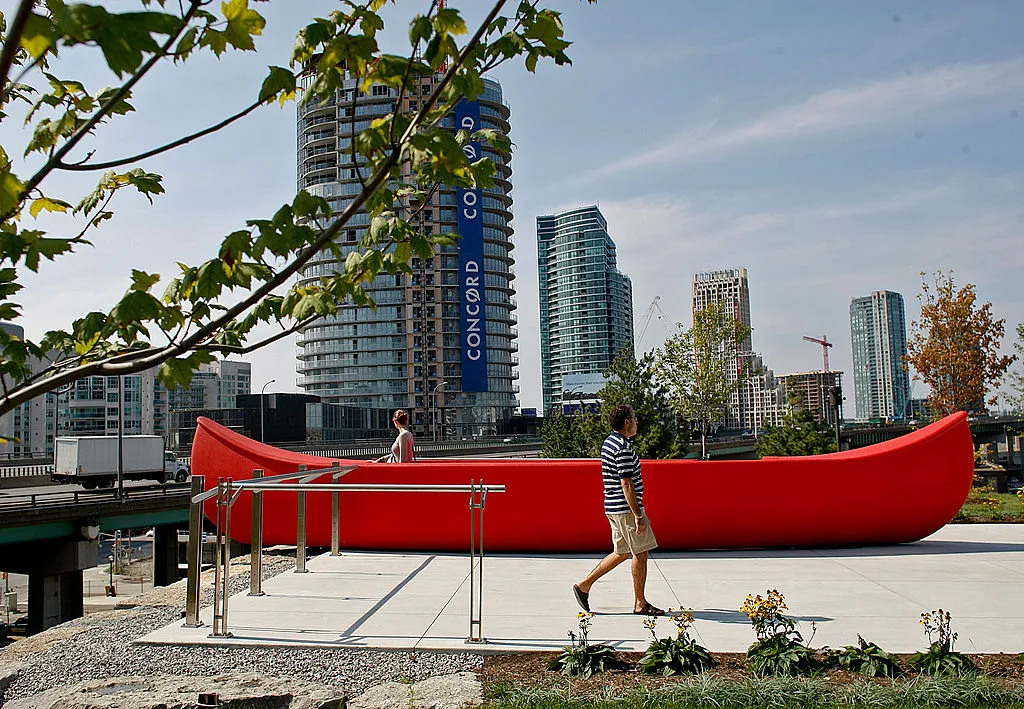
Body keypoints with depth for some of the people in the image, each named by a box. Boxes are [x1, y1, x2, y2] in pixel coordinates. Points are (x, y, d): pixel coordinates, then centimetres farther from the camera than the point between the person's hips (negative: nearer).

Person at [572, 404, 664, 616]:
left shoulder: (609, 442, 13)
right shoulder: (624, 448, -18)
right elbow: (627, 484, -22)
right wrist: (638, 516, -20)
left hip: (614, 508, 10)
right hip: (626, 508, -10)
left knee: (621, 552, 16)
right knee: (641, 553, 1)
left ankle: (585, 585, 17)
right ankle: (640, 604, 10)